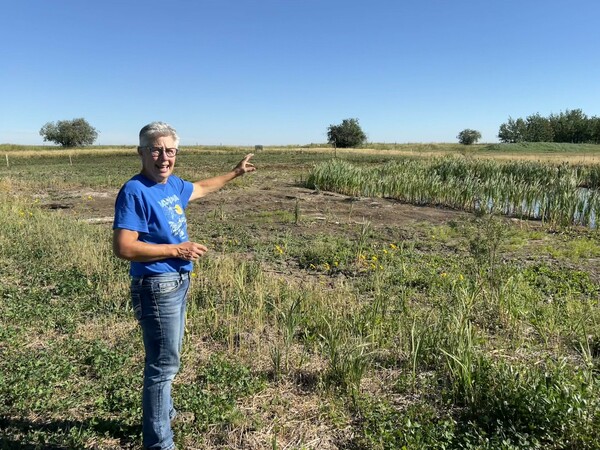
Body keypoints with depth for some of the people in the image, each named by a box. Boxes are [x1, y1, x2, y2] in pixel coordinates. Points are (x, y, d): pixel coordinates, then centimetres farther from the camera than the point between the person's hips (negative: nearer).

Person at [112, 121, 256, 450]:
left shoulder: (173, 184, 5)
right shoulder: (134, 191, -20)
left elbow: (201, 188, 27)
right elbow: (123, 248, -26)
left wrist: (235, 173, 34)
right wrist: (177, 250, -23)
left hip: (177, 283, 9)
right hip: (157, 288, -9)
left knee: (167, 357, 25)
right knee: (163, 364, 0)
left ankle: (162, 410, 47)